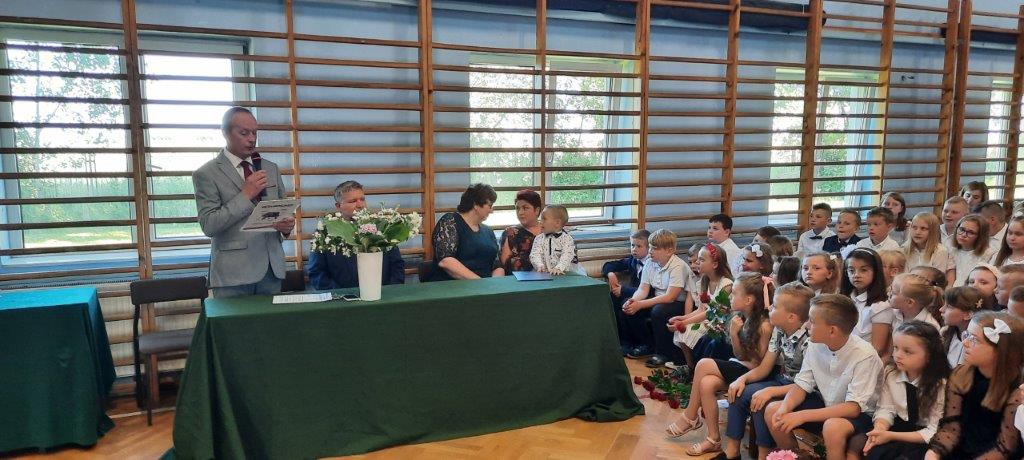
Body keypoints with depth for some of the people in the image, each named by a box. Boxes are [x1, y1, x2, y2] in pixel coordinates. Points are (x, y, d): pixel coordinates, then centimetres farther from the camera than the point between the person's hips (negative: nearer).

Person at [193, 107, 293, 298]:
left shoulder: (271, 168, 13)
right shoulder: (206, 174, -3)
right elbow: (208, 225, -10)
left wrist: (287, 224, -5)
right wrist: (245, 195, -16)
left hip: (272, 267, 4)